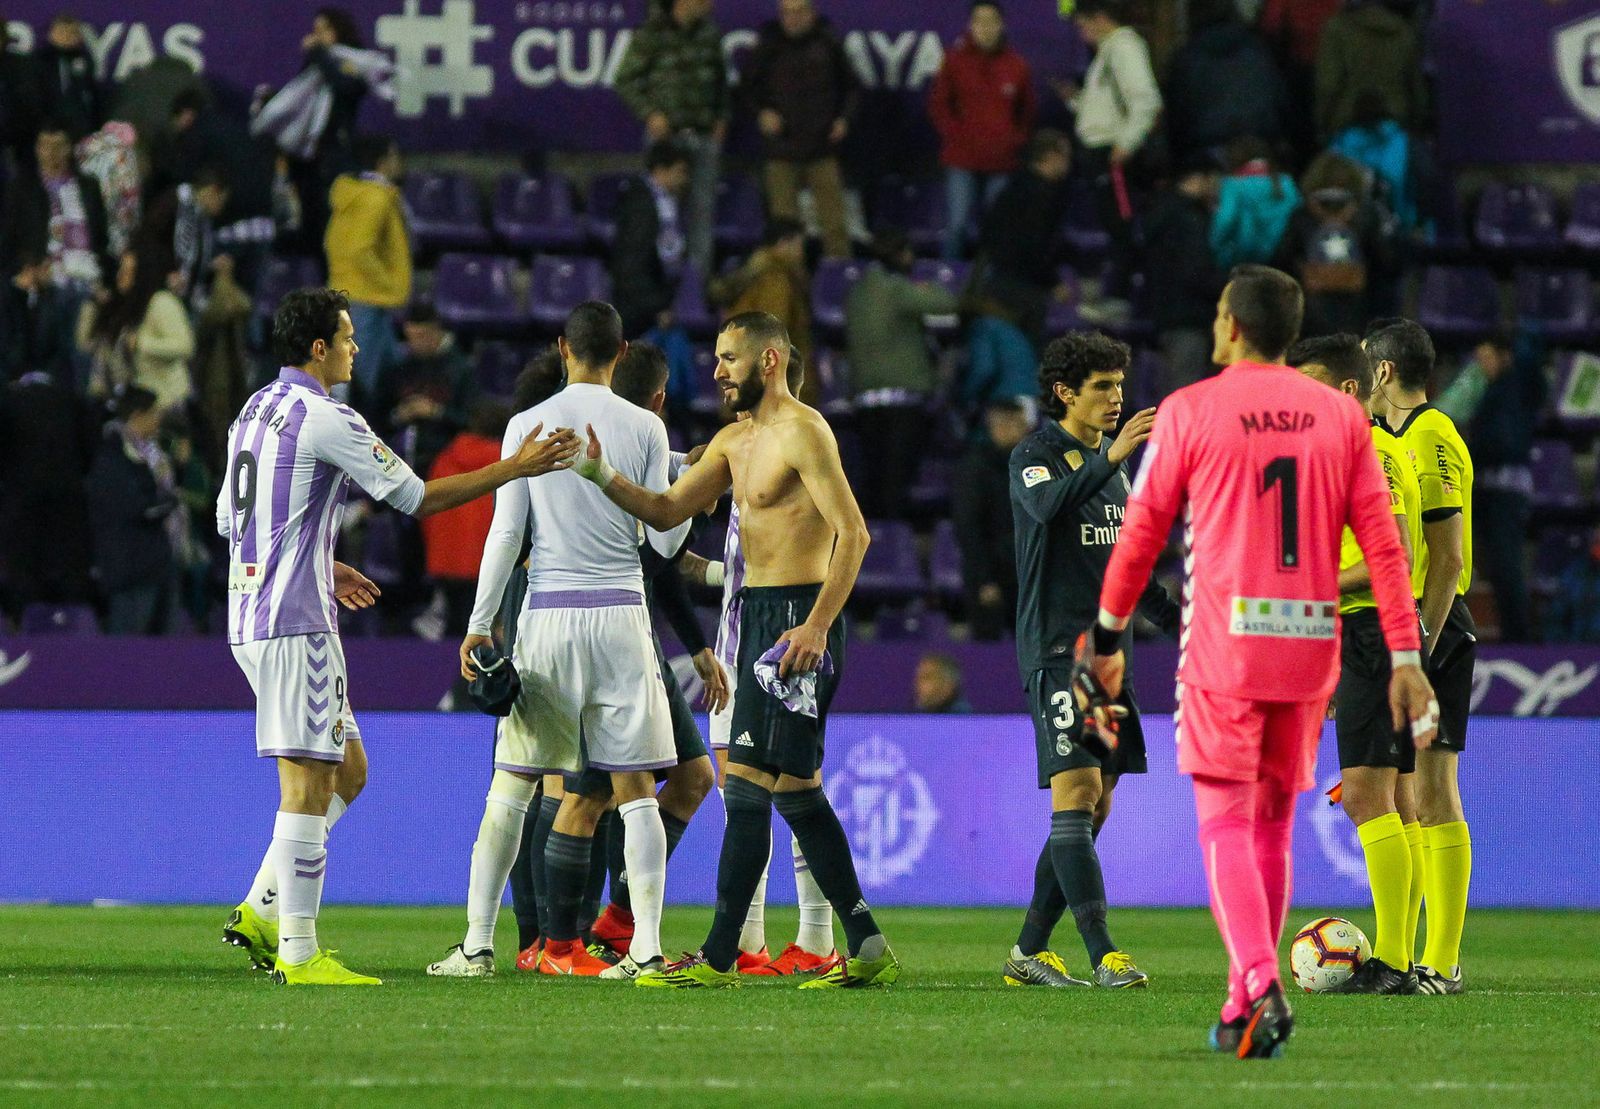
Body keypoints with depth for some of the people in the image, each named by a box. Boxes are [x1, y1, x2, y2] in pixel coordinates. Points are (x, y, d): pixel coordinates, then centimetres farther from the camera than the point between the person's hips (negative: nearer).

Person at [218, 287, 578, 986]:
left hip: (251, 612, 10)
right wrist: (515, 467, -4)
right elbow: (419, 498, -10)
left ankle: (260, 911, 12)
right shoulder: (325, 418, -13)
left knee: (347, 770, 15)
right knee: (308, 782, -7)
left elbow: (230, 520, 22)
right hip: (295, 623, -10)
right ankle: (298, 953, -7)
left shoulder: (256, 410, 15)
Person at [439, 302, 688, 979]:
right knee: (635, 789, 1)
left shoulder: (528, 425, 2)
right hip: (622, 615, 0)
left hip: (547, 618, 0)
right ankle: (646, 948, -7)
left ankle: (478, 944, 4)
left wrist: (480, 624, 4)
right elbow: (664, 540, 3)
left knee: (510, 788, 6)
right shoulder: (645, 428, 1)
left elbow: (505, 534, 0)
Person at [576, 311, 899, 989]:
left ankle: (719, 958, -10)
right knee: (794, 787, 11)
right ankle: (867, 951, 14)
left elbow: (852, 532, -18)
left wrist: (817, 625, -25)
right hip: (759, 616, 10)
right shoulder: (735, 440, 17)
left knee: (747, 782, -10)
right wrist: (602, 477, -1)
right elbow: (667, 511, 15)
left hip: (797, 615, -10)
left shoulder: (802, 431, -12)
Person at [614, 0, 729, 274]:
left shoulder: (709, 35, 8)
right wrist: (650, 114, -12)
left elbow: (720, 78, 21)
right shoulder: (652, 34, -7)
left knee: (703, 205, 4)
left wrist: (721, 117, 9)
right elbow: (625, 80, -3)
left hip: (704, 134, 5)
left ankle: (700, 270, 9)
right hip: (668, 131, -5)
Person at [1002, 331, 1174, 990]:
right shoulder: (1035, 456, -4)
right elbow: (1049, 504, -28)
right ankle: (1103, 956, -21)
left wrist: (1180, 622, 19)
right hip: (1056, 648, -8)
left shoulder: (1111, 465, 19)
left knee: (1094, 806, 7)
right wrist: (1110, 455, -38)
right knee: (1076, 793, -15)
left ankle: (1030, 953, 14)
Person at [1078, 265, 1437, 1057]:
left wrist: (1106, 640, 12)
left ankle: (1263, 988, -24)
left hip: (1224, 643, -4)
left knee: (1225, 824, -3)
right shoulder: (1341, 417, 7)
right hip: (1310, 647, 4)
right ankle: (1244, 1013, 17)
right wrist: (1405, 656, 3)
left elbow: (1140, 536, 1)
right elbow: (1382, 543, 3)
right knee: (1273, 827, 14)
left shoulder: (1190, 411, -2)